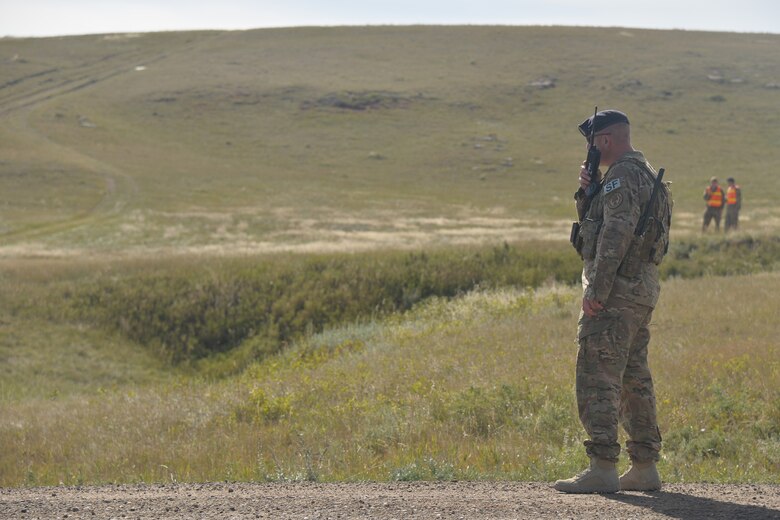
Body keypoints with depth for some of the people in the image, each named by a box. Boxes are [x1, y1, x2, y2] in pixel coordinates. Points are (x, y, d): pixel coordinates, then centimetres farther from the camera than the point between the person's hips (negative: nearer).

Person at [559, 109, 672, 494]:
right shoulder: (643, 175, 20)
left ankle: (602, 468, -13)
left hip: (616, 288, -10)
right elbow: (592, 222, 24)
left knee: (596, 377, -10)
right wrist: (586, 191, 6)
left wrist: (596, 289, -23)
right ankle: (644, 467, 15)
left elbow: (616, 234, -22)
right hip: (641, 289, 10)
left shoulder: (622, 175, -13)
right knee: (633, 379, 12)